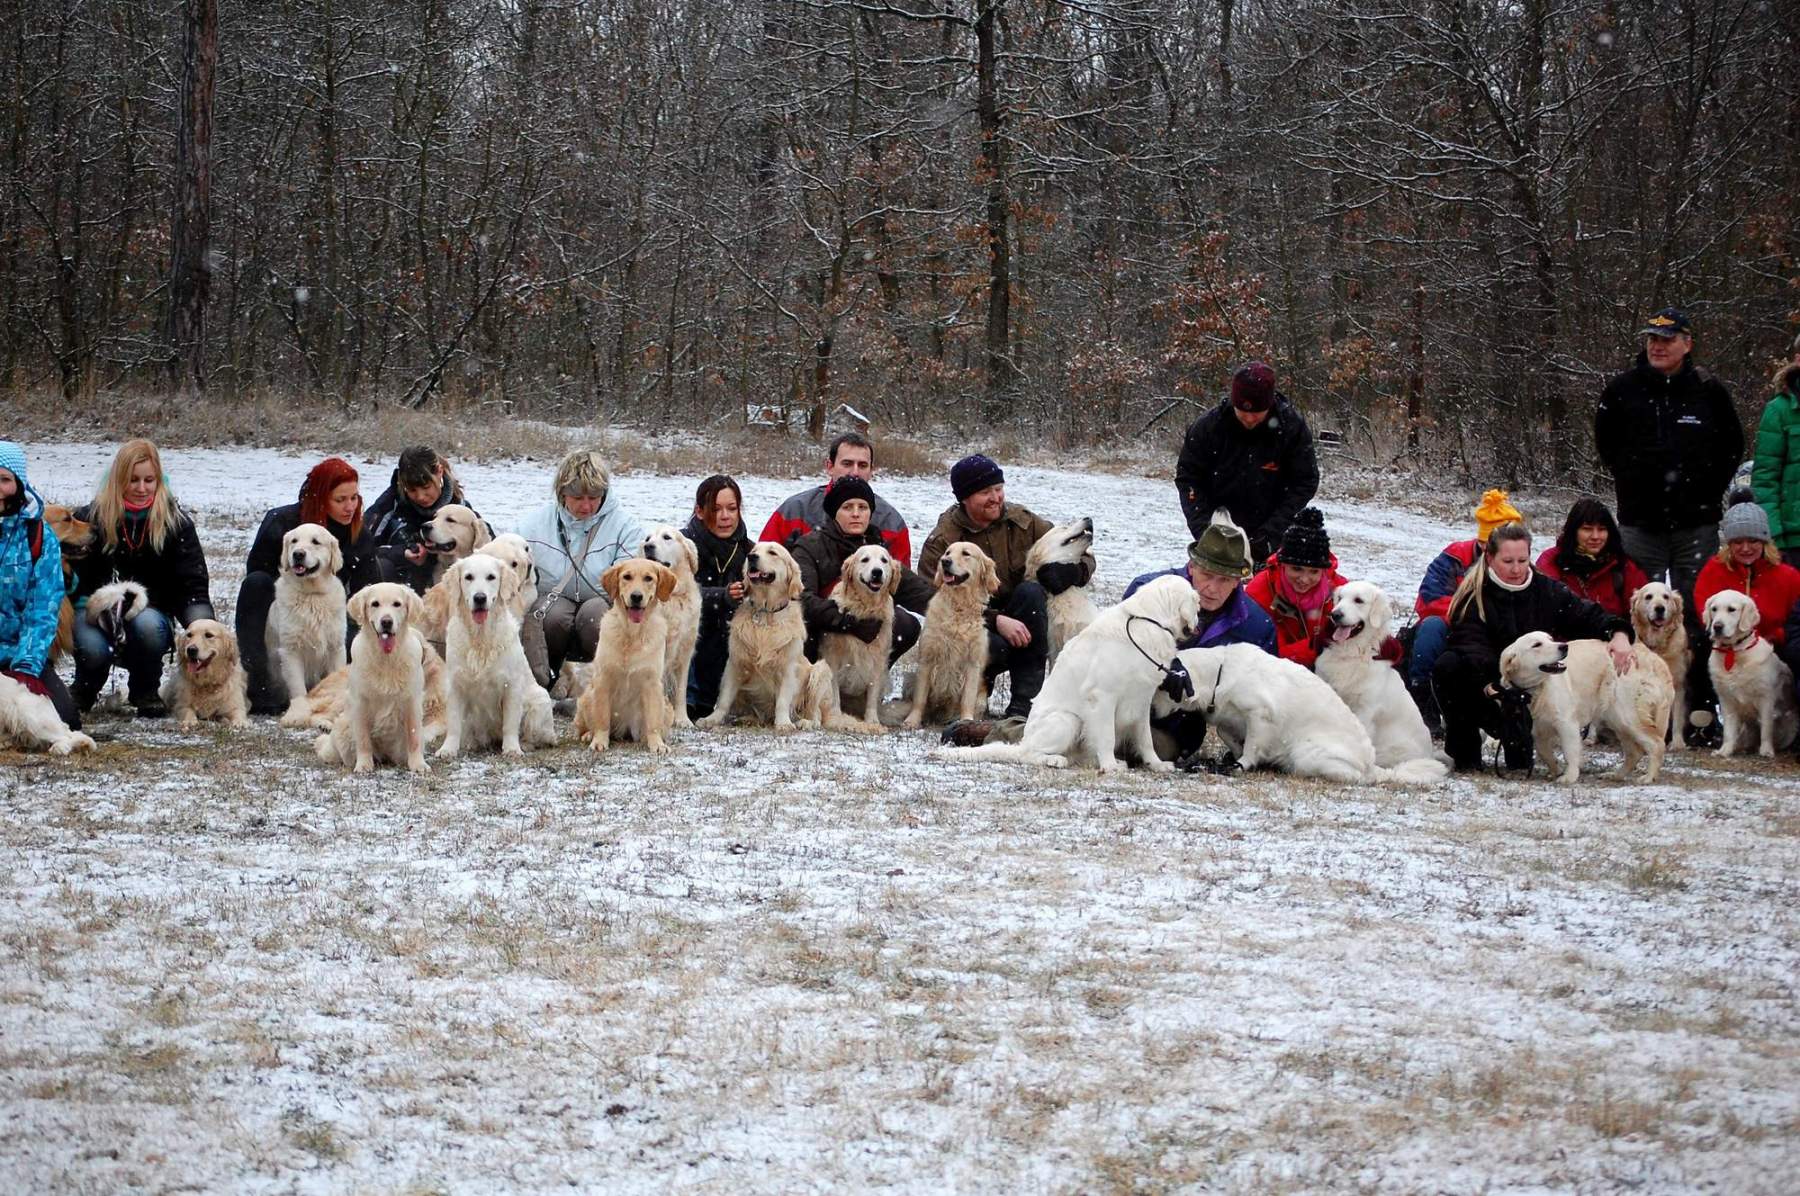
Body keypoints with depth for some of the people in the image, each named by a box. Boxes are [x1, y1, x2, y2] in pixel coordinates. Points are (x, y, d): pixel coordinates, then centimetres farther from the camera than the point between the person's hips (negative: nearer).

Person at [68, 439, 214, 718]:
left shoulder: (176, 522, -1)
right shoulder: (91, 518, -1)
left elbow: (192, 585, -5)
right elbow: (70, 576, 1)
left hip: (152, 614, 0)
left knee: (146, 623, -36)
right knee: (92, 650, -33)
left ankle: (145, 693, -7)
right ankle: (84, 691, 6)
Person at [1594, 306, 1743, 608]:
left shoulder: (1709, 390, 1)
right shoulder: (1622, 389, 1)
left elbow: (1732, 446, 10)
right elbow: (1605, 441, 14)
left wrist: (1710, 486, 4)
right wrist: (1628, 476, 7)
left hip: (1696, 522, 0)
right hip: (1640, 519, 0)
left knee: (1695, 602, 4)